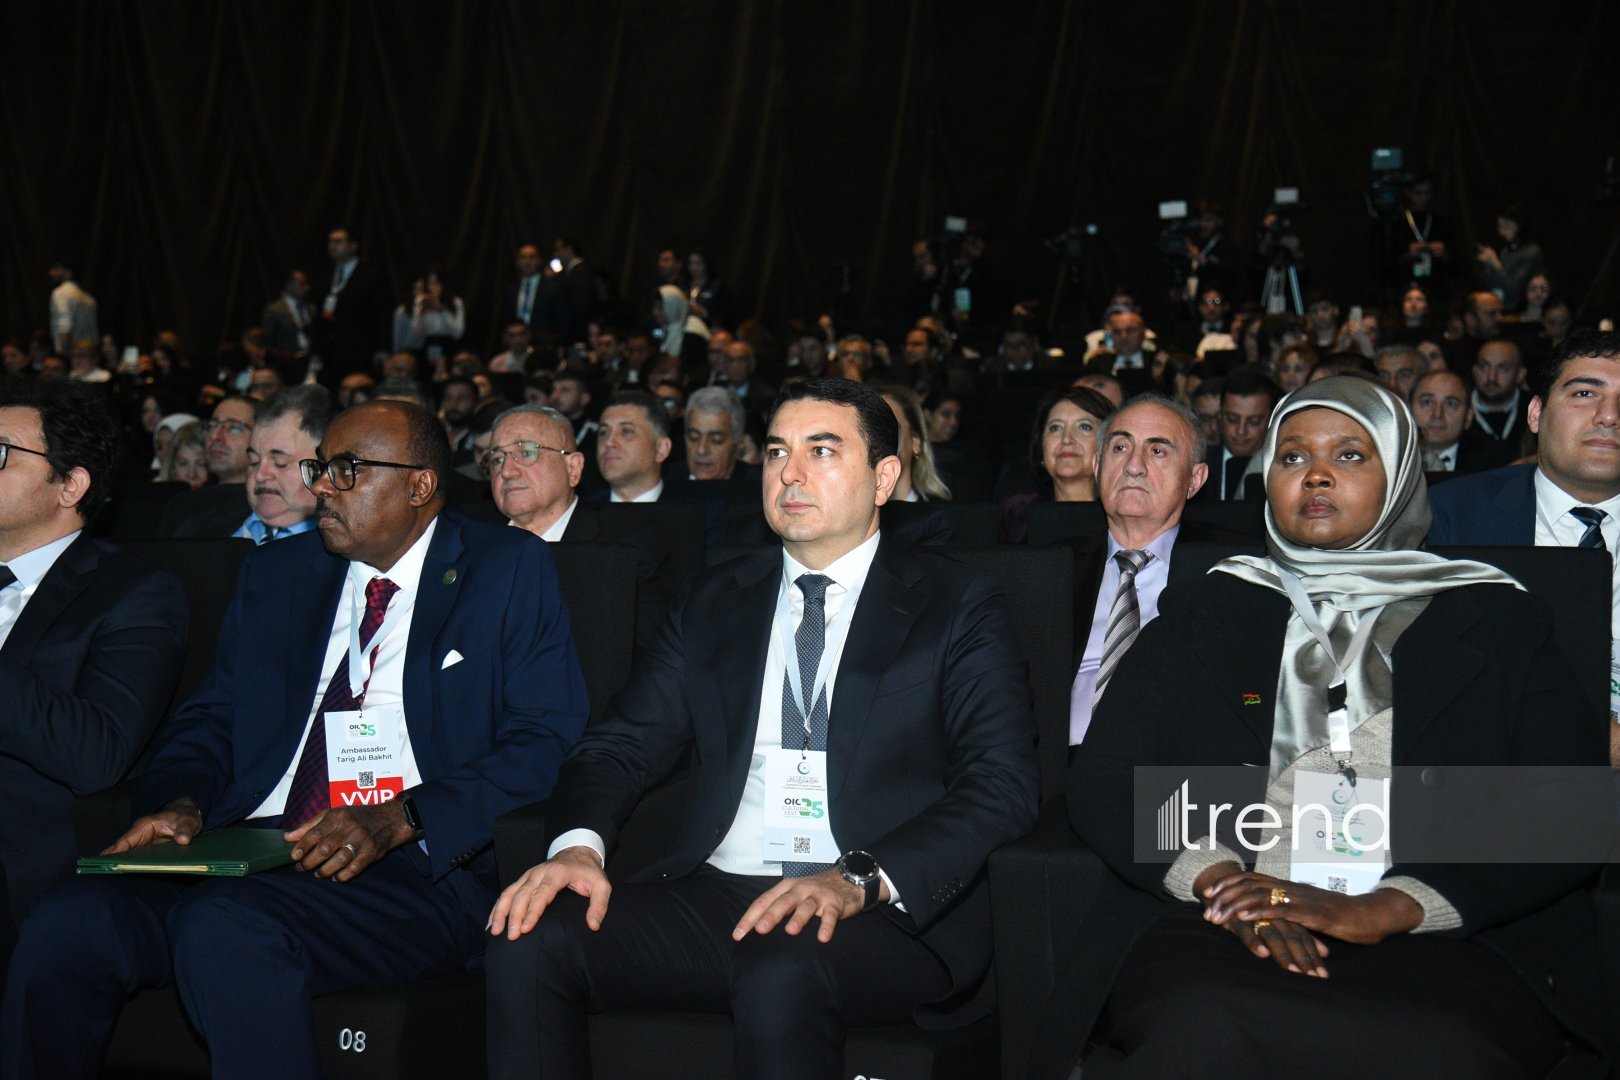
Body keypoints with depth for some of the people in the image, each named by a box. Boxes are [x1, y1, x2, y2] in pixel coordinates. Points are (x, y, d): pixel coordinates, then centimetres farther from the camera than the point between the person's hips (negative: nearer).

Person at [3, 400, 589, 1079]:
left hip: (414, 867, -5)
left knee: (224, 927, -33)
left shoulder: (512, 571, 5)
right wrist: (181, 804, -3)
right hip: (251, 851, 5)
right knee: (68, 922, -22)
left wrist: (399, 819, -17)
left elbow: (547, 742, -4)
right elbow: (210, 718, 21)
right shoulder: (273, 574, 21)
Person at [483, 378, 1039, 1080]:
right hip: (712, 893, 4)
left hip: (889, 912, -4)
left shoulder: (957, 608, 5)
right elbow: (622, 743, 13)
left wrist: (861, 880, -22)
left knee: (780, 978, -37)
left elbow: (1002, 785, -7)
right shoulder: (714, 602, 19)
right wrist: (578, 844, -10)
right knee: (529, 941, -21)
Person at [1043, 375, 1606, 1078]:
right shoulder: (1202, 614, 19)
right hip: (1215, 924, 0)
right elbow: (1101, 785, 10)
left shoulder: (1499, 621, 15)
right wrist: (1225, 884, -10)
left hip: (1436, 940, 1)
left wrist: (1382, 911, -12)